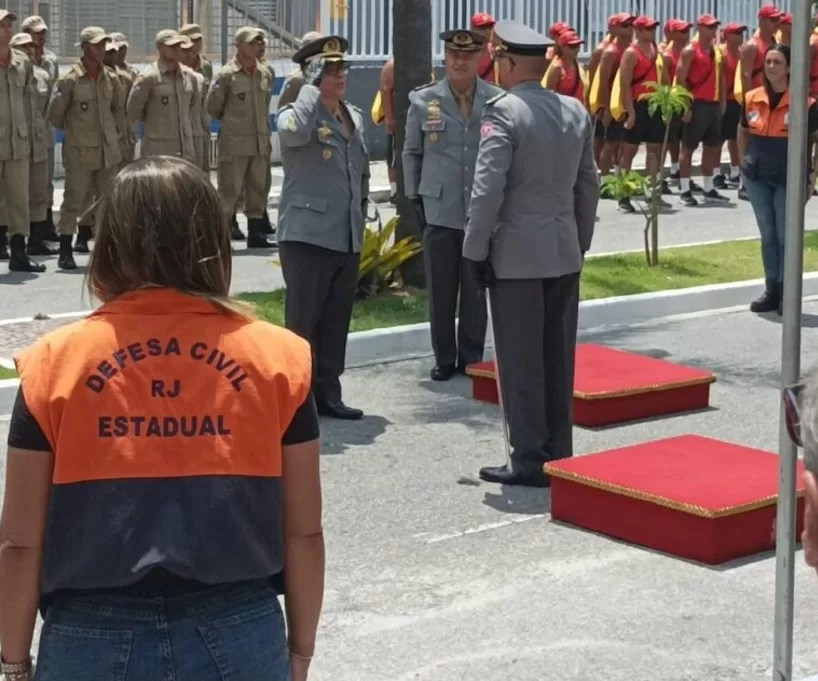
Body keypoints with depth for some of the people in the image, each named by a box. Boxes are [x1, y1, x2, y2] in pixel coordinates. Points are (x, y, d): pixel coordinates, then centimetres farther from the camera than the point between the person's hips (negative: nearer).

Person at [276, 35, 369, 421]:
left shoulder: (355, 118, 15)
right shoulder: (296, 114, -7)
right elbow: (296, 132, -33)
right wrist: (311, 87, -21)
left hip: (348, 238, 7)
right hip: (307, 235, -7)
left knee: (336, 323, 11)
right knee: (302, 323, -1)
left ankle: (327, 394, 20)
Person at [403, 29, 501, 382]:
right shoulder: (423, 100, 1)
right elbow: (411, 153, 9)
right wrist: (414, 199, 4)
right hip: (439, 210, 0)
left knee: (476, 290, 7)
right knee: (441, 290, 6)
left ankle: (471, 358, 19)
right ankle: (444, 359, 17)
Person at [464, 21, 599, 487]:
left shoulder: (504, 112, -13)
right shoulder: (577, 111, 6)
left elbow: (488, 189, -17)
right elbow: (589, 184, 11)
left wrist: (476, 250, -9)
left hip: (517, 254, -6)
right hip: (565, 251, 6)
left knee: (522, 363, 1)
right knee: (558, 359, 13)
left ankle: (531, 462, 4)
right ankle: (560, 455, 19)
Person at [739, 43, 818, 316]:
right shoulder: (751, 99, 1)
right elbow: (743, 132, 17)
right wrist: (744, 163, 11)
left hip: (789, 179, -4)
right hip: (757, 177, 4)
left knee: (786, 236, 2)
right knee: (767, 235, 11)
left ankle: (787, 293, 10)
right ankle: (771, 290, 19)